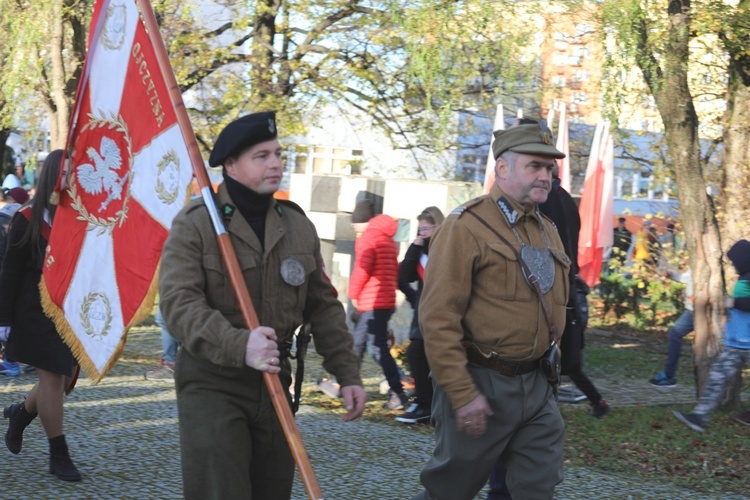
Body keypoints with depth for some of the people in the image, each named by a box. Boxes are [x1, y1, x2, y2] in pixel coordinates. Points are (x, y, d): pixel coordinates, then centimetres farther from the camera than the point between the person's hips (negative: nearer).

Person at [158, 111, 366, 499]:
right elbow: (178, 302, -21)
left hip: (274, 379, 6)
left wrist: (347, 373, 6)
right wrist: (238, 345, -35)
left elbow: (323, 307, 14)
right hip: (211, 382, -5)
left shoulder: (298, 226, 9)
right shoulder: (194, 224, -9)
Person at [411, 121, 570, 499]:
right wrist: (462, 393, -19)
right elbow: (438, 318, -17)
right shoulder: (467, 226, -12)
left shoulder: (547, 230, 12)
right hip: (482, 384, -7)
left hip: (536, 384, 7)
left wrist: (548, 370, 18)